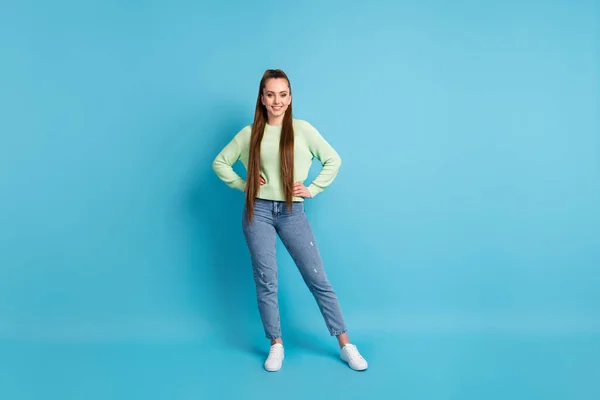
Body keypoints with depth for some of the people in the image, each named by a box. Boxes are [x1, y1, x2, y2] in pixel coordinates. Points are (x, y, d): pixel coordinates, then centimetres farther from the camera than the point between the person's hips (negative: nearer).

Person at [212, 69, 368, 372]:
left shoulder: (302, 129, 1)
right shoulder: (249, 133, 4)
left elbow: (333, 160, 6)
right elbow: (219, 162, 12)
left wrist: (313, 189, -1)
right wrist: (243, 184, 1)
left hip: (292, 212, -1)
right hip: (258, 211, 1)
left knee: (317, 278, 1)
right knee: (266, 281, 4)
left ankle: (345, 344, 11)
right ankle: (276, 345, 19)